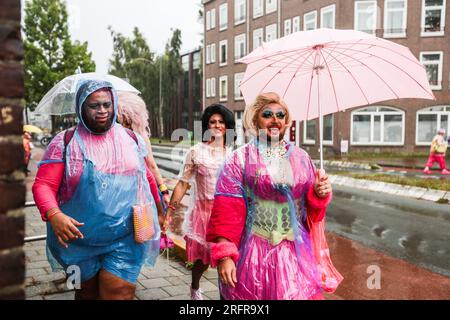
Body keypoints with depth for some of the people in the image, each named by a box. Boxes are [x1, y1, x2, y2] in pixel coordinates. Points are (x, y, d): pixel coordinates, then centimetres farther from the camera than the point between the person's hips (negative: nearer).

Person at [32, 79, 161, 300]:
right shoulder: (65, 142, -3)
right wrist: (54, 215, -26)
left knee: (118, 292, -6)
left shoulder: (132, 139, 6)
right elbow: (43, 185, -8)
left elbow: (145, 178, 18)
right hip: (80, 239, 0)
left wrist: (150, 213, 13)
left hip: (125, 240, 1)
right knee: (88, 292, 16)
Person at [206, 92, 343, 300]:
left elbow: (311, 211, 15)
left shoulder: (301, 158, 9)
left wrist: (319, 194, -7)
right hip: (254, 255, -3)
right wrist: (224, 256, -15)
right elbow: (227, 211, -8)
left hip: (297, 255, 3)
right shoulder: (240, 159, -3)